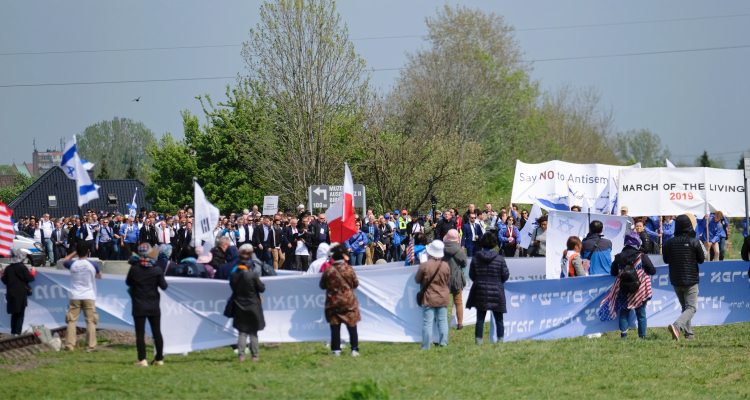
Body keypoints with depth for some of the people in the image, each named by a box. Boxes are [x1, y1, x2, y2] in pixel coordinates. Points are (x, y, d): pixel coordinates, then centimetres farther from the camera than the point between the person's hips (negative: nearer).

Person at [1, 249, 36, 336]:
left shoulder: (8, 268, 2)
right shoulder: (22, 267, -10)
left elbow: (4, 280, 7)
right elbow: (30, 278, -10)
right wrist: (33, 271, 6)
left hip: (11, 294, 4)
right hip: (21, 294, -4)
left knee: (14, 314, 15)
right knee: (20, 314, 0)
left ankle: (13, 332, 14)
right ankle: (18, 332, -7)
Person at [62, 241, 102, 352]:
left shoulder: (72, 264, -5)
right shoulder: (93, 265, -7)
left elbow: (64, 261, 20)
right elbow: (99, 276, 12)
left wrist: (75, 253, 17)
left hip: (74, 297, 1)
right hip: (89, 297, -1)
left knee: (71, 321, 6)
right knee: (90, 321, 2)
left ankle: (69, 345, 3)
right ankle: (91, 346, -1)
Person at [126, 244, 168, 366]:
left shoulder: (134, 269, -9)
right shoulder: (157, 270, -8)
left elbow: (128, 282, 5)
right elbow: (164, 286, -5)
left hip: (139, 307, -1)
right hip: (153, 306, 1)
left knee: (140, 333, 0)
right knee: (157, 332, 11)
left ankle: (142, 360, -6)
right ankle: (159, 359, 15)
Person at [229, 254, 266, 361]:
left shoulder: (233, 276, -5)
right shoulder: (253, 275, -16)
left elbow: (233, 288, 8)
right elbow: (262, 288, -9)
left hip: (239, 308, 2)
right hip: (253, 307, -2)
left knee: (242, 332, 9)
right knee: (253, 332, 8)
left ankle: (241, 355, -2)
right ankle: (254, 355, 8)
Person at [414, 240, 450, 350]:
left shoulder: (424, 266, -15)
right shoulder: (445, 266, -6)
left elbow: (417, 279, -2)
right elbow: (448, 281, 7)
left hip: (429, 298, -3)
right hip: (443, 298, 3)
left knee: (427, 322, 0)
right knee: (443, 320, 12)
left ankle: (426, 345, 1)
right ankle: (444, 342, 13)